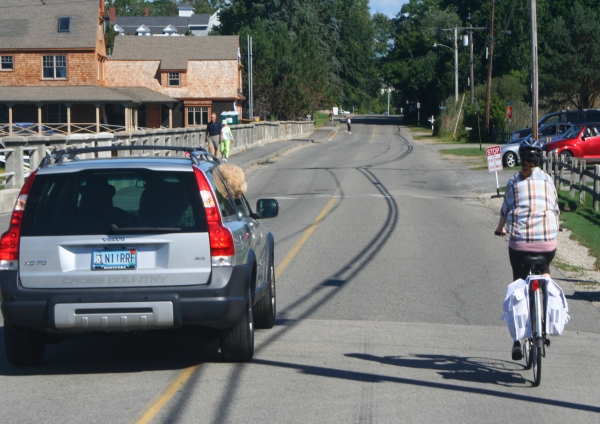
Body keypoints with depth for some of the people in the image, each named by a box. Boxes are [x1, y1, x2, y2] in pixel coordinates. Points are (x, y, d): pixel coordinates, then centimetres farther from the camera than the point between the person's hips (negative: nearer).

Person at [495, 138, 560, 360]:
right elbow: (555, 209, 14)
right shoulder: (547, 179, 7)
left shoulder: (514, 181, 4)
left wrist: (500, 228, 30)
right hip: (547, 241, 1)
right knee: (544, 271, 31)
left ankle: (518, 340, 6)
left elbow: (505, 210, 11)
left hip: (519, 241, -1)